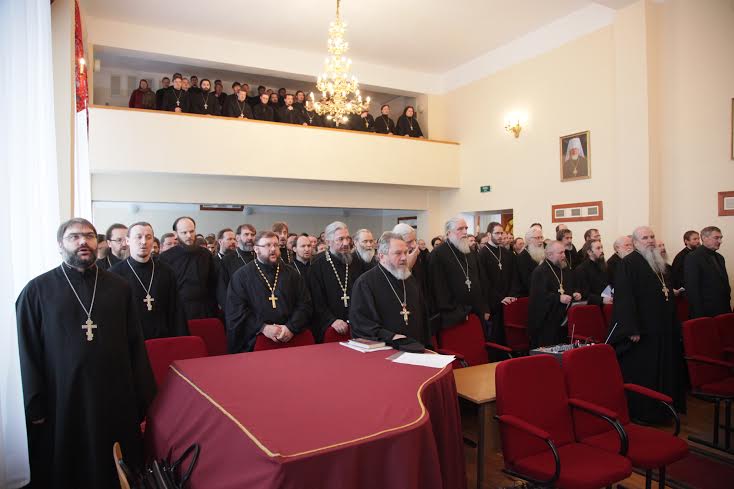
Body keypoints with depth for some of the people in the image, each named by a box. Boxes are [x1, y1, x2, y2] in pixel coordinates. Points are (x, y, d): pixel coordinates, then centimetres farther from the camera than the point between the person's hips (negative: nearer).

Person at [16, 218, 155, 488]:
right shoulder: (37, 290, -2)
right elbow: (28, 353, -1)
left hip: (116, 400, 2)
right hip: (61, 401, -1)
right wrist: (35, 406, -3)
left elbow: (135, 345, 2)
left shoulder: (119, 287, 3)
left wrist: (142, 398, 0)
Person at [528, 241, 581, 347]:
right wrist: (558, 298, -26)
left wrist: (576, 293, 5)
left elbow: (573, 288, 28)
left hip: (563, 320, 8)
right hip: (545, 321, -8)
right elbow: (539, 295, -21)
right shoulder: (540, 272, -12)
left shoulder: (565, 270, 16)